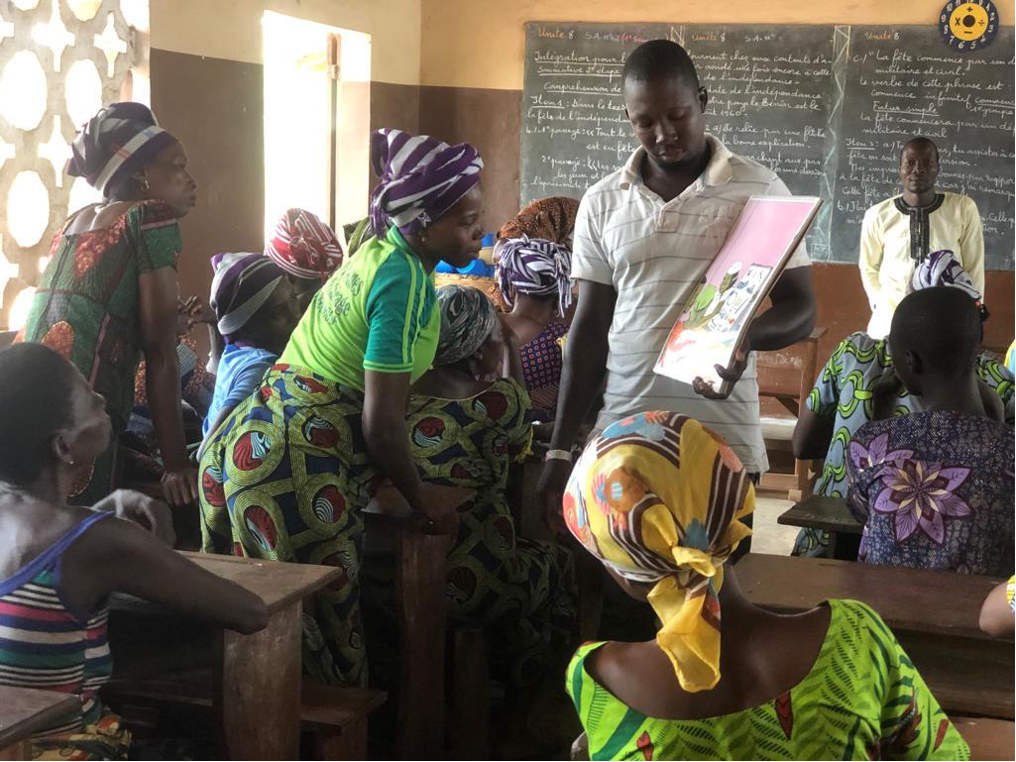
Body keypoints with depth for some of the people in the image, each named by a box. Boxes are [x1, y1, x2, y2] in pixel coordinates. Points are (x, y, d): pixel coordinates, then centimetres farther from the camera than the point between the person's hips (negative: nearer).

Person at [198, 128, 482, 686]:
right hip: (300, 463, -9)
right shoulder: (406, 282, -15)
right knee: (325, 630, 2)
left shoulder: (375, 251, 13)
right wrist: (420, 498, -2)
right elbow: (382, 422, -17)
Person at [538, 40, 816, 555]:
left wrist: (749, 333, -24)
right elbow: (590, 328, 9)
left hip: (724, 440, -2)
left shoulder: (760, 191, -2)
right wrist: (560, 447, 4)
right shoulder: (601, 203, 6)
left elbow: (801, 308, -1)